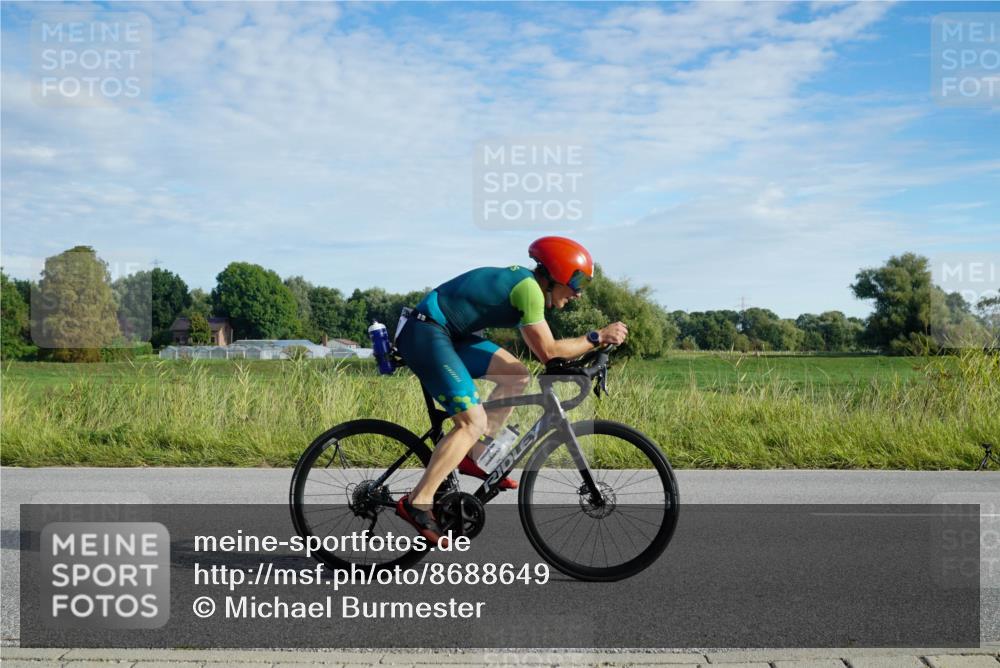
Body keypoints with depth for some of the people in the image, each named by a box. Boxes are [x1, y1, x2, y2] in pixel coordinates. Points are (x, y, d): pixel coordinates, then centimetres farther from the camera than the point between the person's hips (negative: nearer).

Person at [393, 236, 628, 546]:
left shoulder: (522, 280, 14)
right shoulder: (529, 288, -16)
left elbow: (540, 348, 21)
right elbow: (549, 352, -15)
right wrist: (598, 337, -8)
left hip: (446, 333, 10)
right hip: (425, 334, -10)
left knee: (517, 375, 9)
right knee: (473, 422, -15)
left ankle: (474, 456, 12)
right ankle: (417, 503, -12)